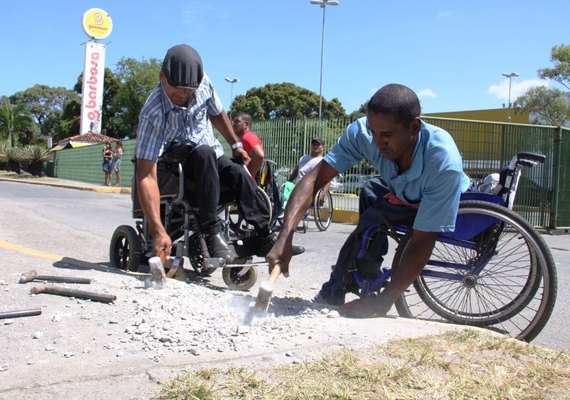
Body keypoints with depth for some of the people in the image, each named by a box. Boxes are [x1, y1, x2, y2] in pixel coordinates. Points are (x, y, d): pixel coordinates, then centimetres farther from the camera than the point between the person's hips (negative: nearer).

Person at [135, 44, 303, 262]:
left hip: (211, 158, 4)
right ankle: (212, 233, -35)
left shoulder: (203, 83, -15)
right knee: (204, 153, -36)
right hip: (175, 165, -4)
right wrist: (158, 230, -42)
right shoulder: (152, 114, -28)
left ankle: (264, 236, -28)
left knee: (239, 173, -27)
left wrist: (236, 144, 16)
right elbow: (146, 175, -34)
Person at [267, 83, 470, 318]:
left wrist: (383, 302, -44)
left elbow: (422, 242, -39)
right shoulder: (363, 132, -32)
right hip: (398, 193, 4)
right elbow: (315, 178, -33)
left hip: (449, 204, -4)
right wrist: (285, 238, -46)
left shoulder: (444, 162, -42)